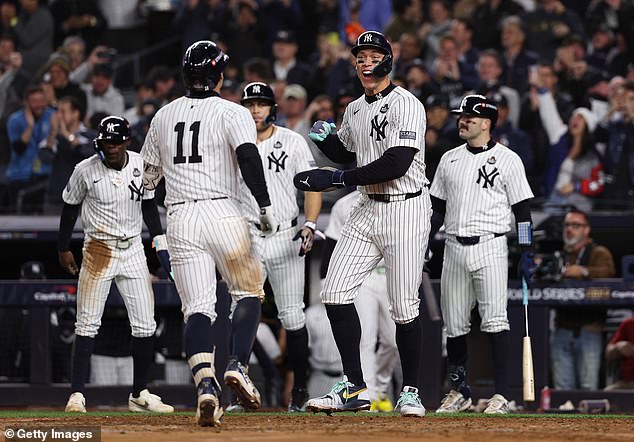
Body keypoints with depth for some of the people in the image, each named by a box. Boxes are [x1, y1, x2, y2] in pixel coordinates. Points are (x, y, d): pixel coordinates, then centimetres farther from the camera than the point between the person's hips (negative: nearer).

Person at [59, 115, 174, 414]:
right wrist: (63, 249, 6)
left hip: (133, 250, 4)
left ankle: (139, 395, 14)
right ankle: (76, 395, -5)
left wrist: (160, 242, 6)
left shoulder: (140, 165, -2)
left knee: (145, 326, 2)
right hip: (98, 251, -4)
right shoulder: (86, 171, -11)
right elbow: (70, 207, 2)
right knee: (87, 325, -8)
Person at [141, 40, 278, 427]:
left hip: (180, 219, 3)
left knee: (198, 308, -2)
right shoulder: (232, 113, 0)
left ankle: (205, 382, -24)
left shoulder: (164, 116, 15)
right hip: (223, 213, -3)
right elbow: (248, 155, -18)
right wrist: (266, 206, -18)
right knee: (249, 292, 15)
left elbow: (149, 174, 24)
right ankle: (238, 366, -7)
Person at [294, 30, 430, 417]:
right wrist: (326, 138, 6)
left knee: (404, 309, -4)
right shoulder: (355, 110, 13)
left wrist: (340, 179, -22)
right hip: (367, 211, 7)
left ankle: (411, 392, 12)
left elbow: (397, 164, -23)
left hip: (406, 210, -7)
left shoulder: (406, 105, -13)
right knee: (336, 295, -4)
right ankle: (355, 389, 3)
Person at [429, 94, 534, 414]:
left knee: (494, 321, -12)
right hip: (454, 249, 5)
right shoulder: (449, 159, 15)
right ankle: (459, 391, 17)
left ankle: (501, 396, -12)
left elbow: (522, 209, -1)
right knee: (454, 324, 6)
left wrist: (525, 253, -8)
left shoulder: (507, 160, 0)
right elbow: (438, 208, 20)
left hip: (490, 247, -5)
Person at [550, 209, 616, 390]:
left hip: (588, 329, -5)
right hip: (562, 329, 5)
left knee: (588, 387, -10)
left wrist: (584, 271, -32)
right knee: (562, 388, 0)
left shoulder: (599, 253, 6)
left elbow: (607, 272, -15)